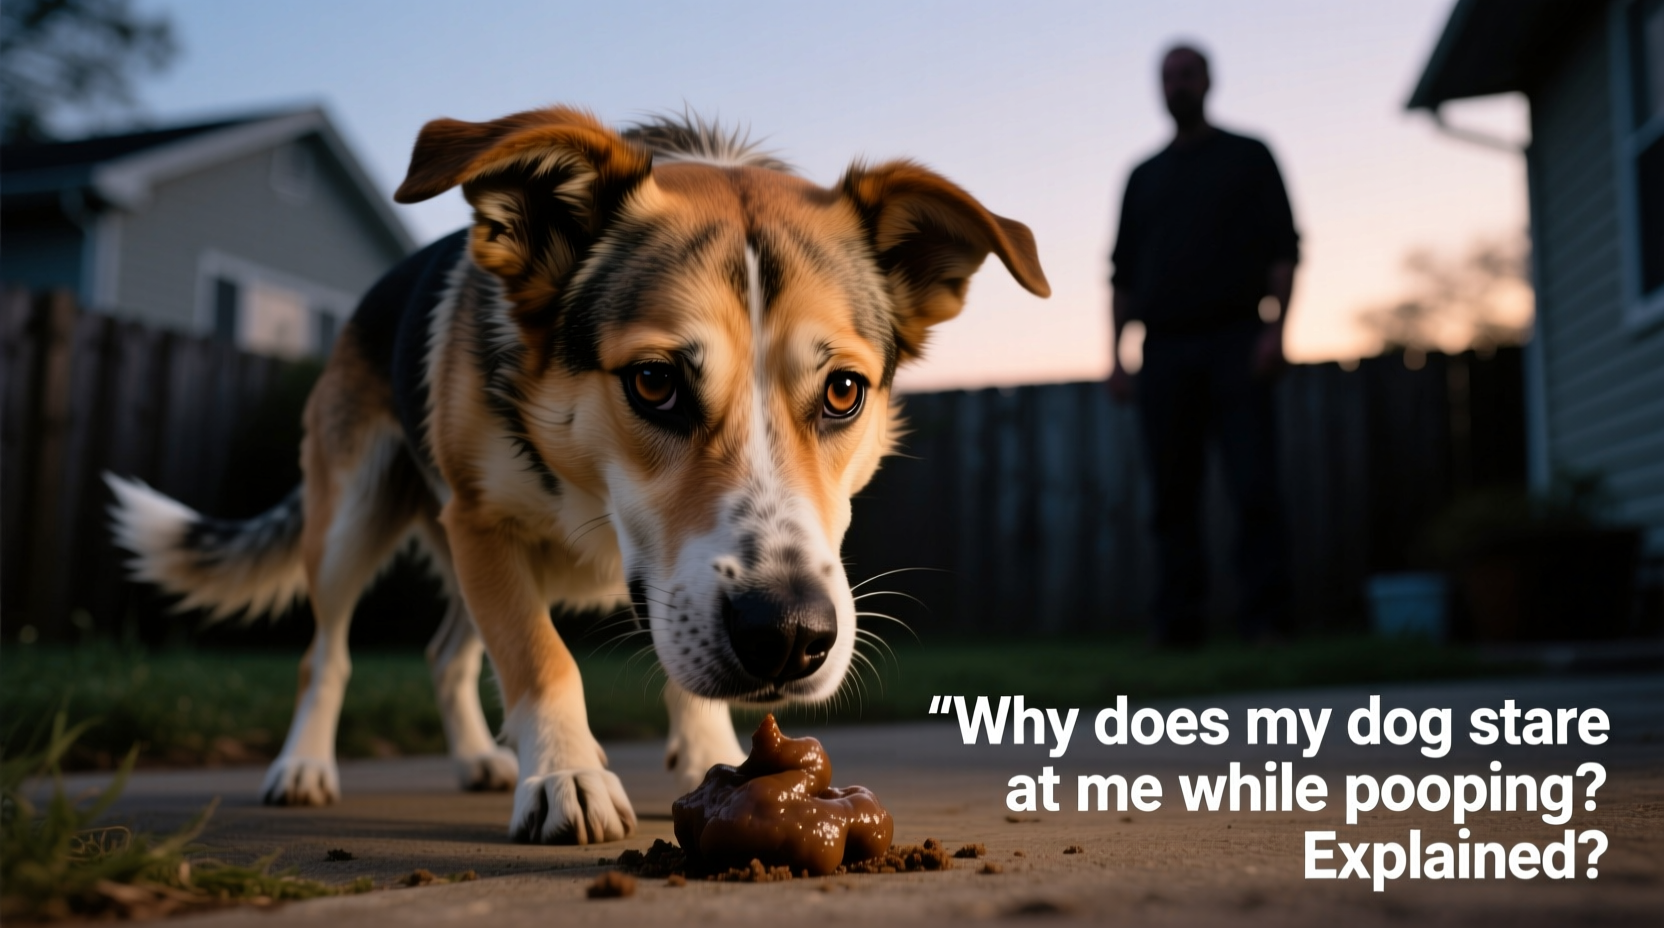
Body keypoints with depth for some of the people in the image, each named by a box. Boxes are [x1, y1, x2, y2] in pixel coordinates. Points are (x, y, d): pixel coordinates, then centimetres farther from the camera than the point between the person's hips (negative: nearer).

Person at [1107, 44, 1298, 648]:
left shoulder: (1247, 157, 12)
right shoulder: (1144, 177, 20)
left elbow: (1283, 249, 4)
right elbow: (1123, 274, 16)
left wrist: (1275, 328, -10)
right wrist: (1116, 355, 6)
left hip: (1234, 342, -3)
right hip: (1164, 349, 3)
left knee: (1253, 485, -9)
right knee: (1173, 494, 0)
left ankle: (1263, 619, -6)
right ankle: (1179, 622, 4)